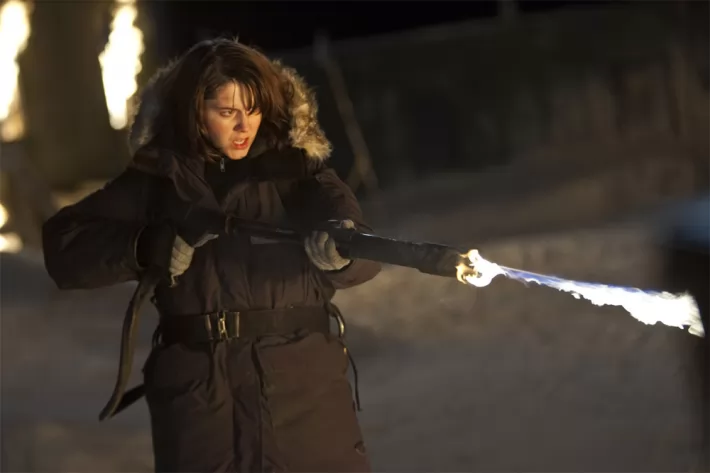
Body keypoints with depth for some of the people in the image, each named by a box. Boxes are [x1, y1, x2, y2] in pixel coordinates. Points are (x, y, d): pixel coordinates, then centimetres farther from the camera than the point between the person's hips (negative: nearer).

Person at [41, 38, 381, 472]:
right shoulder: (161, 178, 5)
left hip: (304, 379, 0)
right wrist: (155, 246, -13)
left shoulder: (298, 168, 4)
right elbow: (65, 245, 1)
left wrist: (341, 249, -34)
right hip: (197, 388, 1)